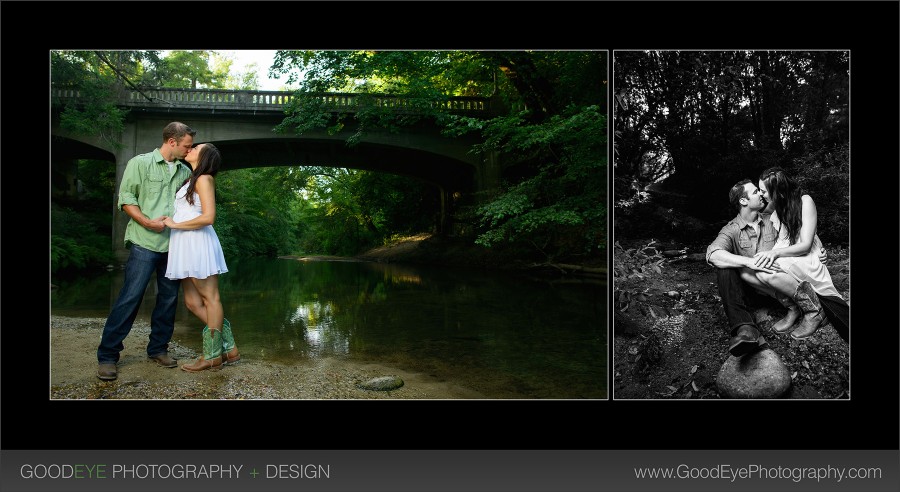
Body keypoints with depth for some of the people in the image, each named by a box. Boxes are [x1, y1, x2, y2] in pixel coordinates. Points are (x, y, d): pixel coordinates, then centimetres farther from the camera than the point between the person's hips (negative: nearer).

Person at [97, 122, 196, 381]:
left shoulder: (185, 171, 13)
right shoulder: (140, 163, 0)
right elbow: (126, 198, -4)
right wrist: (148, 222, -16)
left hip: (174, 245, 5)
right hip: (145, 243, -5)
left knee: (169, 298, 8)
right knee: (130, 297, -6)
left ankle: (158, 348, 21)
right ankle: (107, 355, 4)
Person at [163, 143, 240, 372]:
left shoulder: (204, 179, -4)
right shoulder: (192, 180, 22)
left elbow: (208, 217, -15)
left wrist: (175, 225, -10)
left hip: (198, 244, -9)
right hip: (186, 247, 9)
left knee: (210, 298, -2)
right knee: (193, 302, 7)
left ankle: (213, 355, 5)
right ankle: (229, 349, 11)